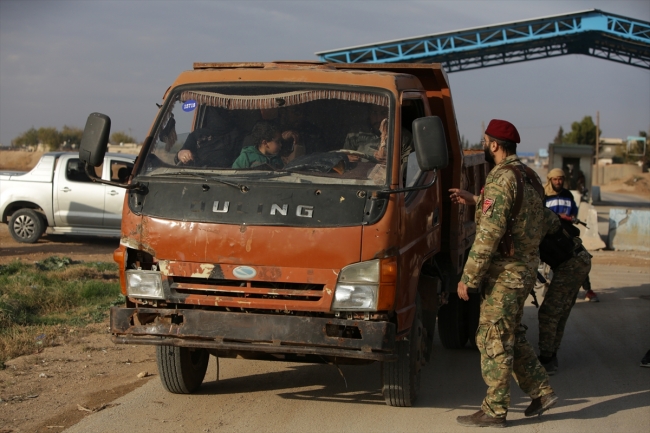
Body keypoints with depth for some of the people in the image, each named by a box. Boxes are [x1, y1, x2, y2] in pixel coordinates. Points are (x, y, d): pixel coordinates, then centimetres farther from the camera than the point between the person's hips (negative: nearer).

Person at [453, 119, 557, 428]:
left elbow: (489, 233, -23)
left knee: (494, 341, -2)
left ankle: (494, 411, 5)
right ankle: (541, 392, 20)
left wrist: (468, 278, -18)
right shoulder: (529, 177, 11)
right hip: (525, 269, 9)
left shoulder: (501, 178, -18)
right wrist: (471, 200, 31)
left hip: (504, 272, -9)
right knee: (512, 336, 19)